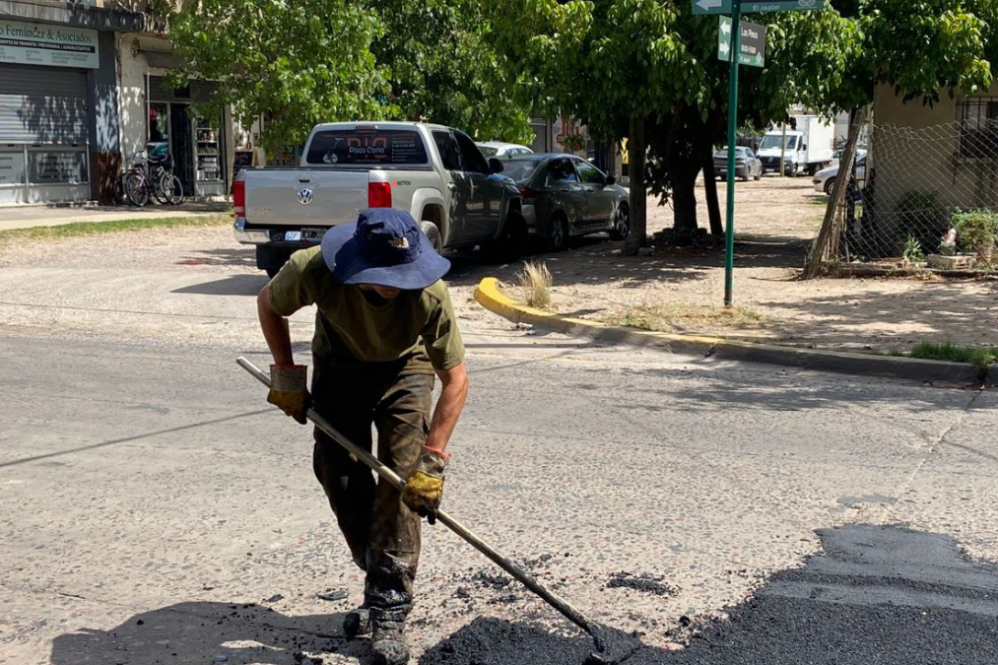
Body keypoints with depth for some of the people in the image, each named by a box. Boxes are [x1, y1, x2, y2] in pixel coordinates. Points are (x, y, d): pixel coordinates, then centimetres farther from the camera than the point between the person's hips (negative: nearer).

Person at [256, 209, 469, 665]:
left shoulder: (430, 296, -38)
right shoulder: (314, 271, -35)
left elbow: (455, 379, -27)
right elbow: (269, 304, -10)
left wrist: (433, 458, -32)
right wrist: (285, 374, -11)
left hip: (404, 370, -2)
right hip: (339, 365, 2)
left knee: (404, 479, -12)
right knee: (338, 473, 0)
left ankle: (388, 612, -5)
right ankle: (384, 585, 18)